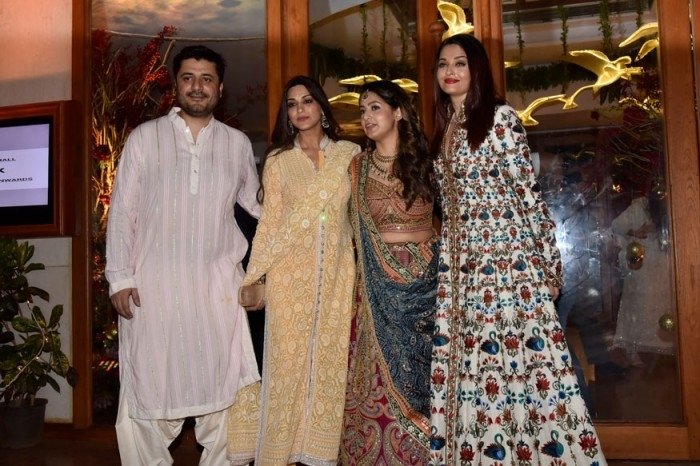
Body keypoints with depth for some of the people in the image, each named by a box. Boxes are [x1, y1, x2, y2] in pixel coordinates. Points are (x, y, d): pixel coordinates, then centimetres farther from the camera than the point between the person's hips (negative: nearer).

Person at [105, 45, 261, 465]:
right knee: (151, 385, 3)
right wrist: (120, 276, -3)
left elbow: (256, 202, 22)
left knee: (219, 384, 6)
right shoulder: (145, 137, 5)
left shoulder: (237, 143, 10)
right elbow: (122, 211, 3)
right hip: (153, 284, -1)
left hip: (217, 284, 2)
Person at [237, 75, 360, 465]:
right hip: (291, 271, -1)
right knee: (288, 358, 1)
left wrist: (360, 265, 3)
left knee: (330, 358, 5)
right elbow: (270, 221, 3)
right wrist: (253, 275, 0)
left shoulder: (351, 154, 6)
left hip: (336, 271, 1)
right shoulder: (278, 160, 4)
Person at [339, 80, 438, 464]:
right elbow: (357, 227, 12)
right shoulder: (358, 167, 6)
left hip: (425, 277, -1)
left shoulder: (424, 161, 2)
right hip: (378, 282, 1)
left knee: (423, 368, 4)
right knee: (380, 373, 3)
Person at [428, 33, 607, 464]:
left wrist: (548, 262, -8)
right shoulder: (444, 130, 16)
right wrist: (447, 261, 16)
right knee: (468, 362, 6)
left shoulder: (500, 117, -3)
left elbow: (529, 192, -7)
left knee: (520, 354, -7)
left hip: (507, 255, -6)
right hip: (459, 263, 7)